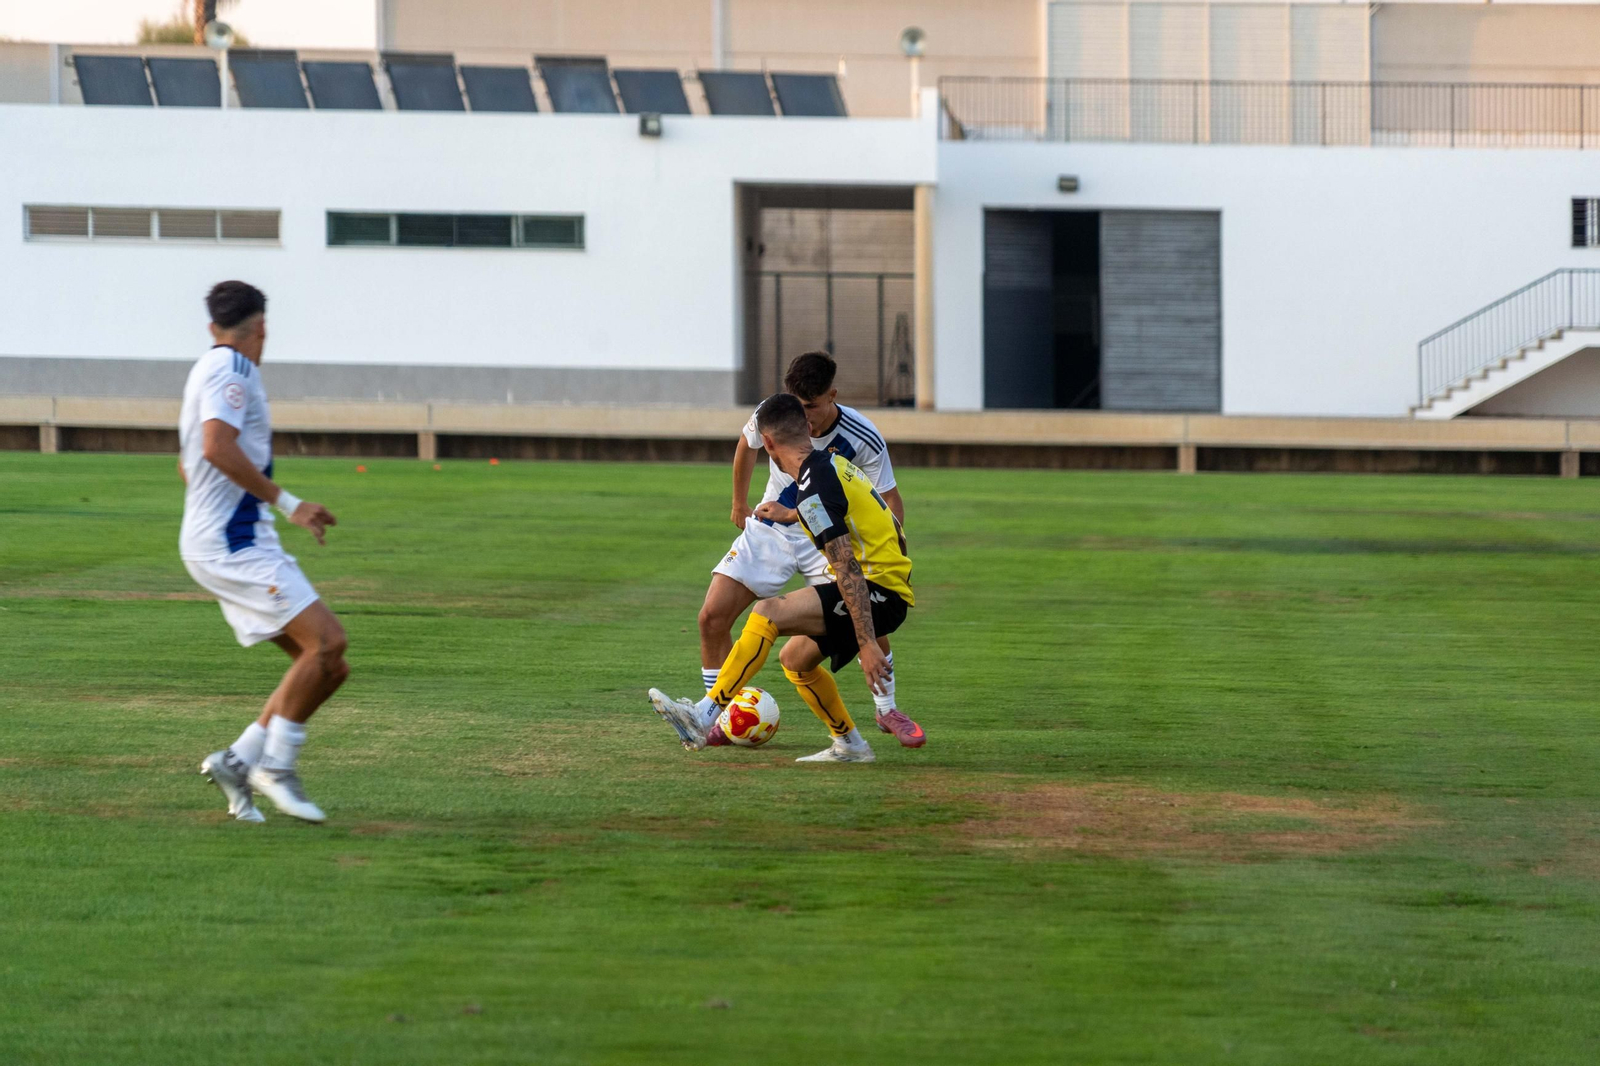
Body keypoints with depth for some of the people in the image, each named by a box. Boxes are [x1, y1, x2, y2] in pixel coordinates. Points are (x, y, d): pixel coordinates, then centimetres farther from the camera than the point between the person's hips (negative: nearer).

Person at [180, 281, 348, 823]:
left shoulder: (213, 368, 22)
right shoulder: (231, 369, -9)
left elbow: (189, 465, 33)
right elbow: (217, 447, -25)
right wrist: (287, 503, -23)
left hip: (243, 544, 10)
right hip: (233, 544, -10)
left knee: (329, 666, 3)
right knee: (327, 640, -20)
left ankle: (239, 760, 2)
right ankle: (277, 767, -15)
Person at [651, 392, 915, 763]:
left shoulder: (813, 491, -18)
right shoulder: (834, 462, 12)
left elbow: (848, 570, -24)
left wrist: (866, 643, -27)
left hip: (879, 592, -10)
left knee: (768, 612, -21)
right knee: (795, 659, 20)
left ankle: (704, 718, -25)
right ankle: (850, 745, 29)